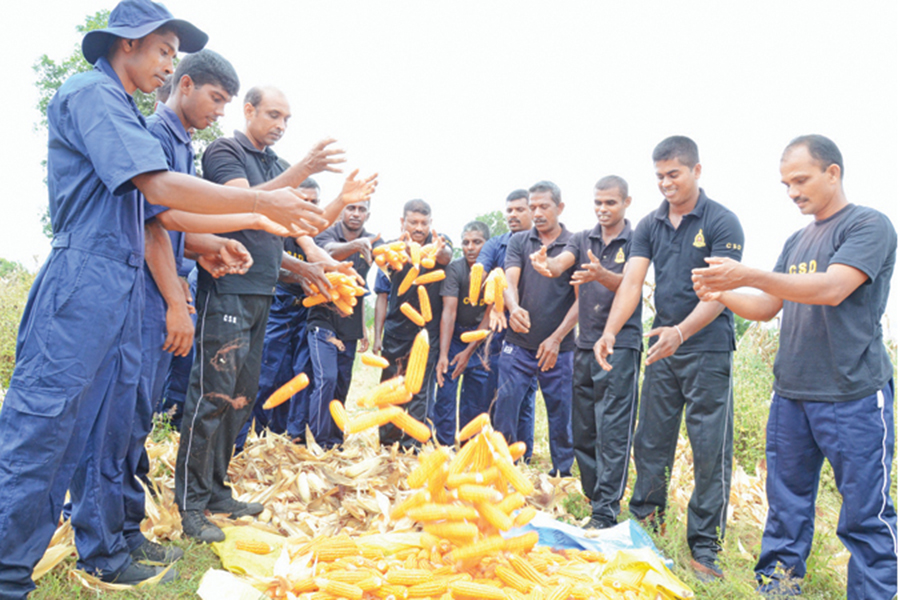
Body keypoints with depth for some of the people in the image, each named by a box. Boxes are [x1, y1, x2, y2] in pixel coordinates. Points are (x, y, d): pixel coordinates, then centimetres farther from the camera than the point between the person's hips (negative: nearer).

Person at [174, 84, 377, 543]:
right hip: (226, 287, -8)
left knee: (241, 398, 11)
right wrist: (301, 172, -27)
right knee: (213, 395, -8)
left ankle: (215, 490, 21)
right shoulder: (224, 151, -2)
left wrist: (343, 201, 3)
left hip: (260, 293, 8)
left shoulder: (277, 165, 20)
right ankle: (190, 504, 1)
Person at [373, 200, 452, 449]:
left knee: (419, 390, -2)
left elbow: (446, 257, -29)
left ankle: (411, 447, 5)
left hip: (427, 332, -2)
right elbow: (382, 296, 3)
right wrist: (377, 336, -3)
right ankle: (387, 443, 26)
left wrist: (441, 252, -53)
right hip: (396, 332, 3)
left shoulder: (439, 243, -3)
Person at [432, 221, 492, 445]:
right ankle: (443, 447, 1)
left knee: (477, 401, 3)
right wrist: (443, 354, -28)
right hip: (455, 336, -1)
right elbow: (449, 312, -20)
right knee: (445, 392, -8)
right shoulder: (455, 269, -13)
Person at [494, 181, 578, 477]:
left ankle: (563, 473, 21)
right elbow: (509, 281, -6)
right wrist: (513, 308, -28)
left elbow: (581, 299, -2)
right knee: (505, 408, 2)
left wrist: (556, 338, -10)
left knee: (561, 413, 6)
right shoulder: (519, 241, 8)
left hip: (558, 348, -1)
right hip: (518, 344, 2)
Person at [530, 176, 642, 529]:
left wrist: (600, 274, -35)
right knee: (582, 431, 10)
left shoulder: (635, 241, -1)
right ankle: (592, 498, 24)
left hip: (620, 344, -5)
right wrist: (544, 264, -30)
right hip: (585, 344, 6)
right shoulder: (583, 239, 12)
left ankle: (605, 513, -2)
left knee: (612, 432, -6)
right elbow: (559, 265, -6)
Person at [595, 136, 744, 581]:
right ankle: (646, 518, 28)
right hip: (661, 346, 5)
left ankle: (704, 547, 10)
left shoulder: (722, 223, -7)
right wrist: (611, 331, -18)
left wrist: (681, 331, -32)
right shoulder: (650, 225, 7)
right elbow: (632, 281, -2)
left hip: (708, 348, -5)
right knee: (650, 440, 11)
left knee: (710, 449, 0)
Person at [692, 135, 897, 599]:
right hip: (790, 393, 7)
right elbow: (767, 308, 16)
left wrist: (750, 276, -28)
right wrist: (722, 295, -3)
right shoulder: (797, 241, 16)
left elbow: (832, 290, -21)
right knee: (787, 502, 12)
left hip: (852, 397, -6)